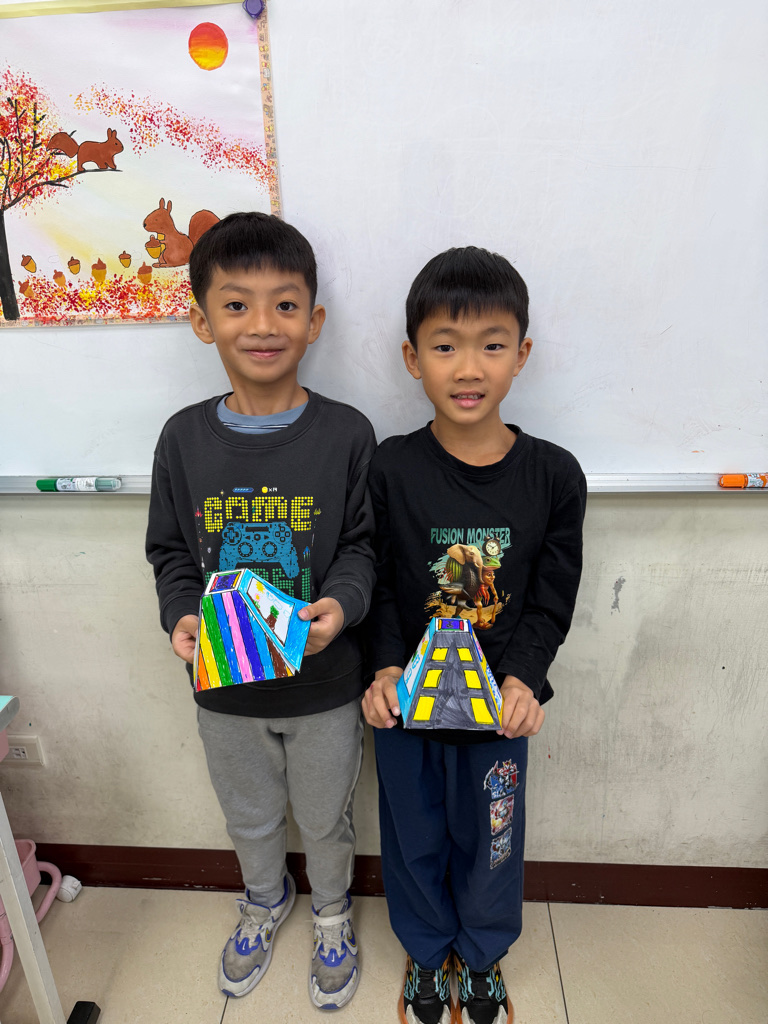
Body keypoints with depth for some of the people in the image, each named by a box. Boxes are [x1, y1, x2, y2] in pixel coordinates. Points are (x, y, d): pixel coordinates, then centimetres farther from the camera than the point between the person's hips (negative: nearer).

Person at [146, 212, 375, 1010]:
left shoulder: (346, 434, -14)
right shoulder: (184, 437, -8)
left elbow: (364, 545, -8)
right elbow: (170, 553, 0)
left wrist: (341, 603, -26)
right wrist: (182, 616, -17)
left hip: (324, 683, -2)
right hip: (224, 686, 2)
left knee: (326, 819, 23)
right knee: (249, 818, 28)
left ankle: (331, 914, 55)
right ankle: (265, 901, 61)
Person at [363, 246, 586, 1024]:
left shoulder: (553, 476, -11)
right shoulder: (390, 468, -13)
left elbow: (552, 600, -6)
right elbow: (380, 585, -7)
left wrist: (522, 679, -19)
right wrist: (385, 669, -19)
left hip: (501, 703, 1)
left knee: (490, 839, 22)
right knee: (414, 836, 21)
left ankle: (482, 956, 54)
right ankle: (426, 951, 53)